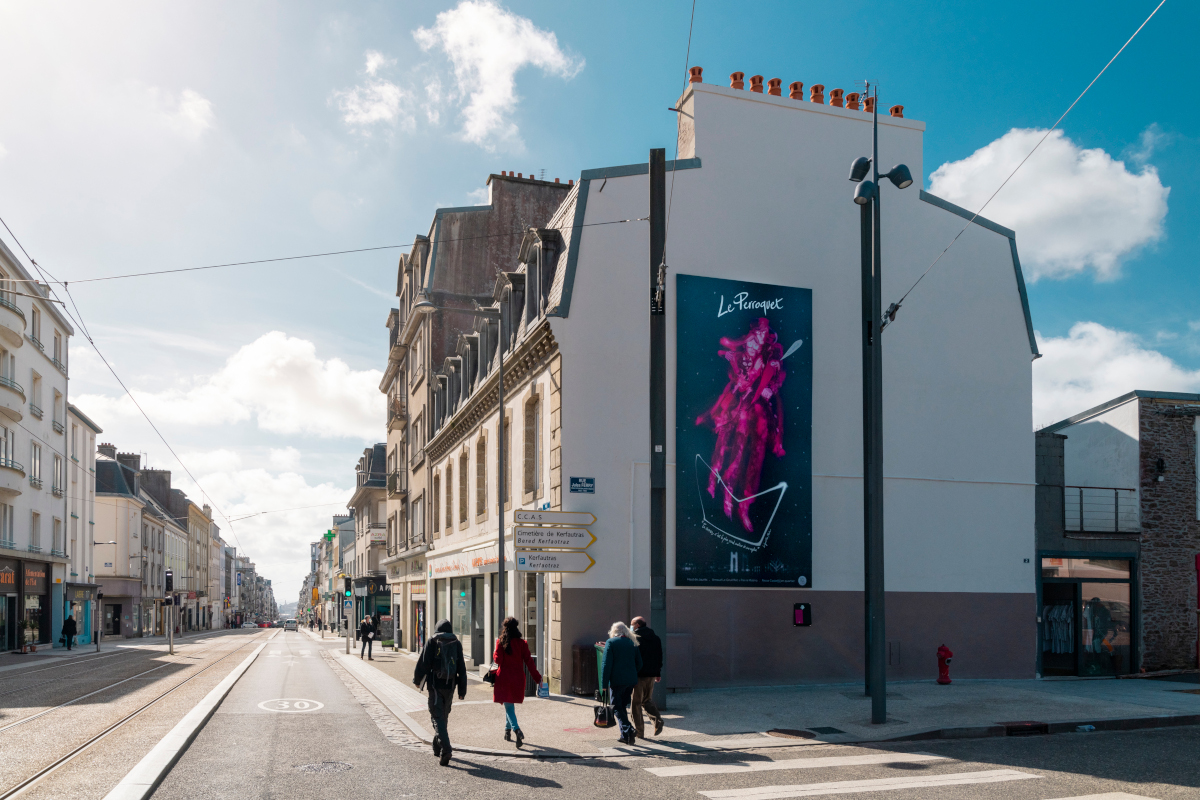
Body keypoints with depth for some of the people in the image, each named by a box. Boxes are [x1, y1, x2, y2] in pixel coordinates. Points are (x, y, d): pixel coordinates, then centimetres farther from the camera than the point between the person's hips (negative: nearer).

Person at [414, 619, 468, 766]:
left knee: (437, 717, -5)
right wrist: (462, 690, 9)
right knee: (444, 716, 19)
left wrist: (417, 680, 12)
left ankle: (445, 748, -22)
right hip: (450, 686, 4)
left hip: (435, 685, -4)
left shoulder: (432, 642, -3)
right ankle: (438, 748, 32)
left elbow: (423, 663, -4)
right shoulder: (457, 643, 5)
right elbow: (462, 668, 5)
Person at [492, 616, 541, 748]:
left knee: (508, 706, -3)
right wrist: (537, 677, 4)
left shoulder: (501, 642, -8)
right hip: (518, 678, 3)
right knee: (511, 704, 20)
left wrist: (494, 655, 14)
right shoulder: (522, 643, -2)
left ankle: (516, 730, -24)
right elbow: (528, 661, -2)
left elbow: (497, 660, -8)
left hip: (504, 678, -3)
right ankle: (508, 731, 29)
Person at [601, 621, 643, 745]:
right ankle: (625, 736, 16)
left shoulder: (611, 643, -4)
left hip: (617, 680, -5)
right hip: (631, 681, 5)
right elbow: (639, 664, 12)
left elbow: (606, 665, -9)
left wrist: (604, 684, -8)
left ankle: (628, 729, -19)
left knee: (617, 707, 1)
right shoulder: (632, 643, 11)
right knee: (623, 706, 16)